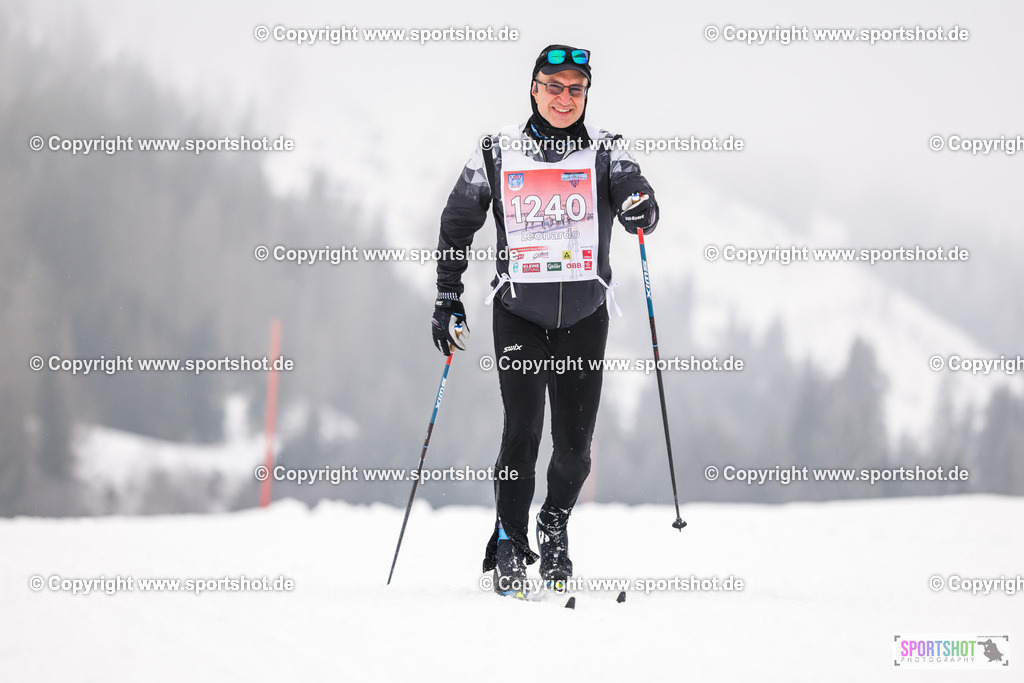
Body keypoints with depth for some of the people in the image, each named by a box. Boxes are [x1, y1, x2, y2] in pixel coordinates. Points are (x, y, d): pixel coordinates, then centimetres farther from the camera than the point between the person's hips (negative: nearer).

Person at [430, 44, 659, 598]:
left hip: (585, 314, 1)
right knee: (522, 430, -12)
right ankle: (509, 545, 2)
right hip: (519, 313, -1)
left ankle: (555, 527, 26)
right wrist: (448, 299, 5)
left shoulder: (605, 151, 1)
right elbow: (457, 225, 9)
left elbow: (640, 206, -12)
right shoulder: (497, 153, 1)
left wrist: (640, 209, -35)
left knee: (574, 441, 0)